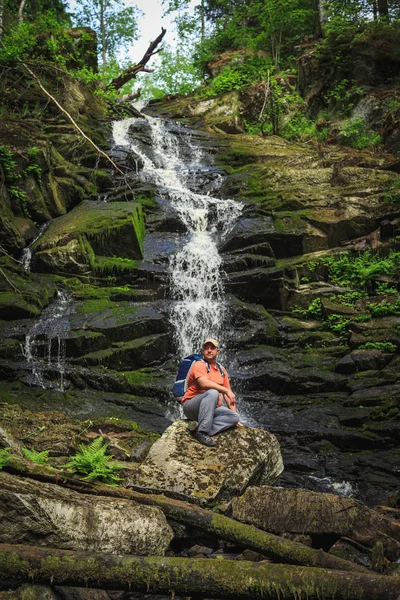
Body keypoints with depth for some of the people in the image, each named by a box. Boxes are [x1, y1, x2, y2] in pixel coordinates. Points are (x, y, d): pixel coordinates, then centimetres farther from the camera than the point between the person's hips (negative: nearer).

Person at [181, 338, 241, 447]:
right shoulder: (199, 365, -6)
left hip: (212, 408, 7)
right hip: (191, 407, -7)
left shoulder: (222, 370, 15)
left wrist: (235, 413, 5)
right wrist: (226, 390, -25)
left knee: (234, 417, -15)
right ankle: (202, 431, -33)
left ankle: (205, 431, -25)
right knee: (212, 393, -34)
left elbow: (227, 395, 14)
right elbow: (204, 383, -26)